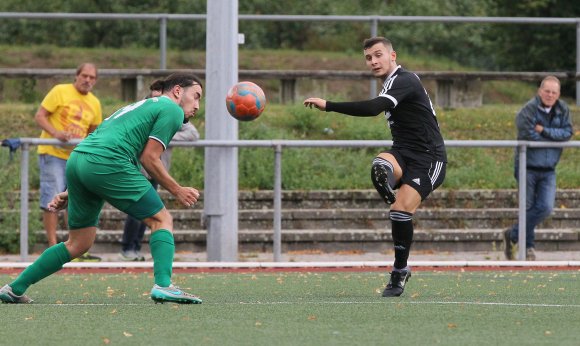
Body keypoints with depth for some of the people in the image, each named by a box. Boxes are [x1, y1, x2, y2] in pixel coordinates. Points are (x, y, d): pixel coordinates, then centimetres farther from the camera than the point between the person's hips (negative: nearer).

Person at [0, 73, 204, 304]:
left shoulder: (141, 106, 34)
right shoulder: (171, 110, 8)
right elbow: (148, 158, -2)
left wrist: (72, 192, 31)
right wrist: (176, 191, 9)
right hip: (107, 164, -8)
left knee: (79, 244, 16)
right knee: (162, 220, 1)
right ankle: (163, 285, -15)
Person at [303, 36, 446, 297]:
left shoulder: (405, 81, -15)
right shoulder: (393, 83, 16)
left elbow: (373, 108, -32)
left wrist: (328, 106, -34)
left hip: (427, 158, -8)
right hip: (403, 153, 8)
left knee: (402, 209, -20)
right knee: (380, 167, -30)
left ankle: (399, 272, -6)